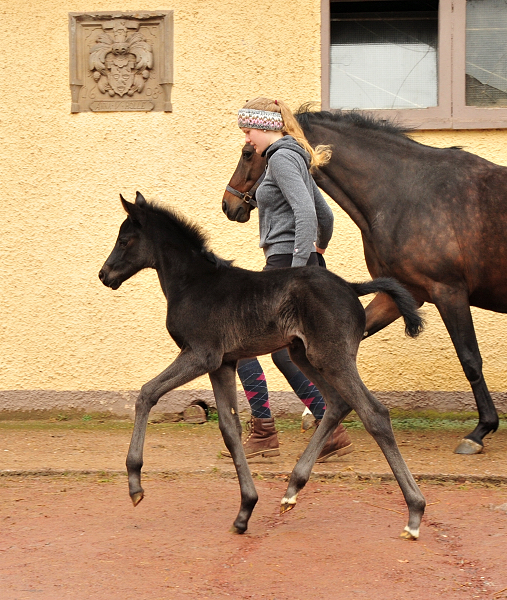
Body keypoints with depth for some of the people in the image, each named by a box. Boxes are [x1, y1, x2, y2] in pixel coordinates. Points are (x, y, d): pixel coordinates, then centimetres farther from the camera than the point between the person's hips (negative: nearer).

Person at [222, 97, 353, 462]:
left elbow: (305, 212, -23)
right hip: (290, 264, 10)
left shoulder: (282, 158, -11)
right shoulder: (294, 158, 19)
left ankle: (264, 434, 1)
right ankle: (331, 432, 10)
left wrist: (298, 270, -27)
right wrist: (320, 248, 45)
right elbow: (325, 213, 27)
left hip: (286, 261, -10)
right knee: (282, 351, 11)